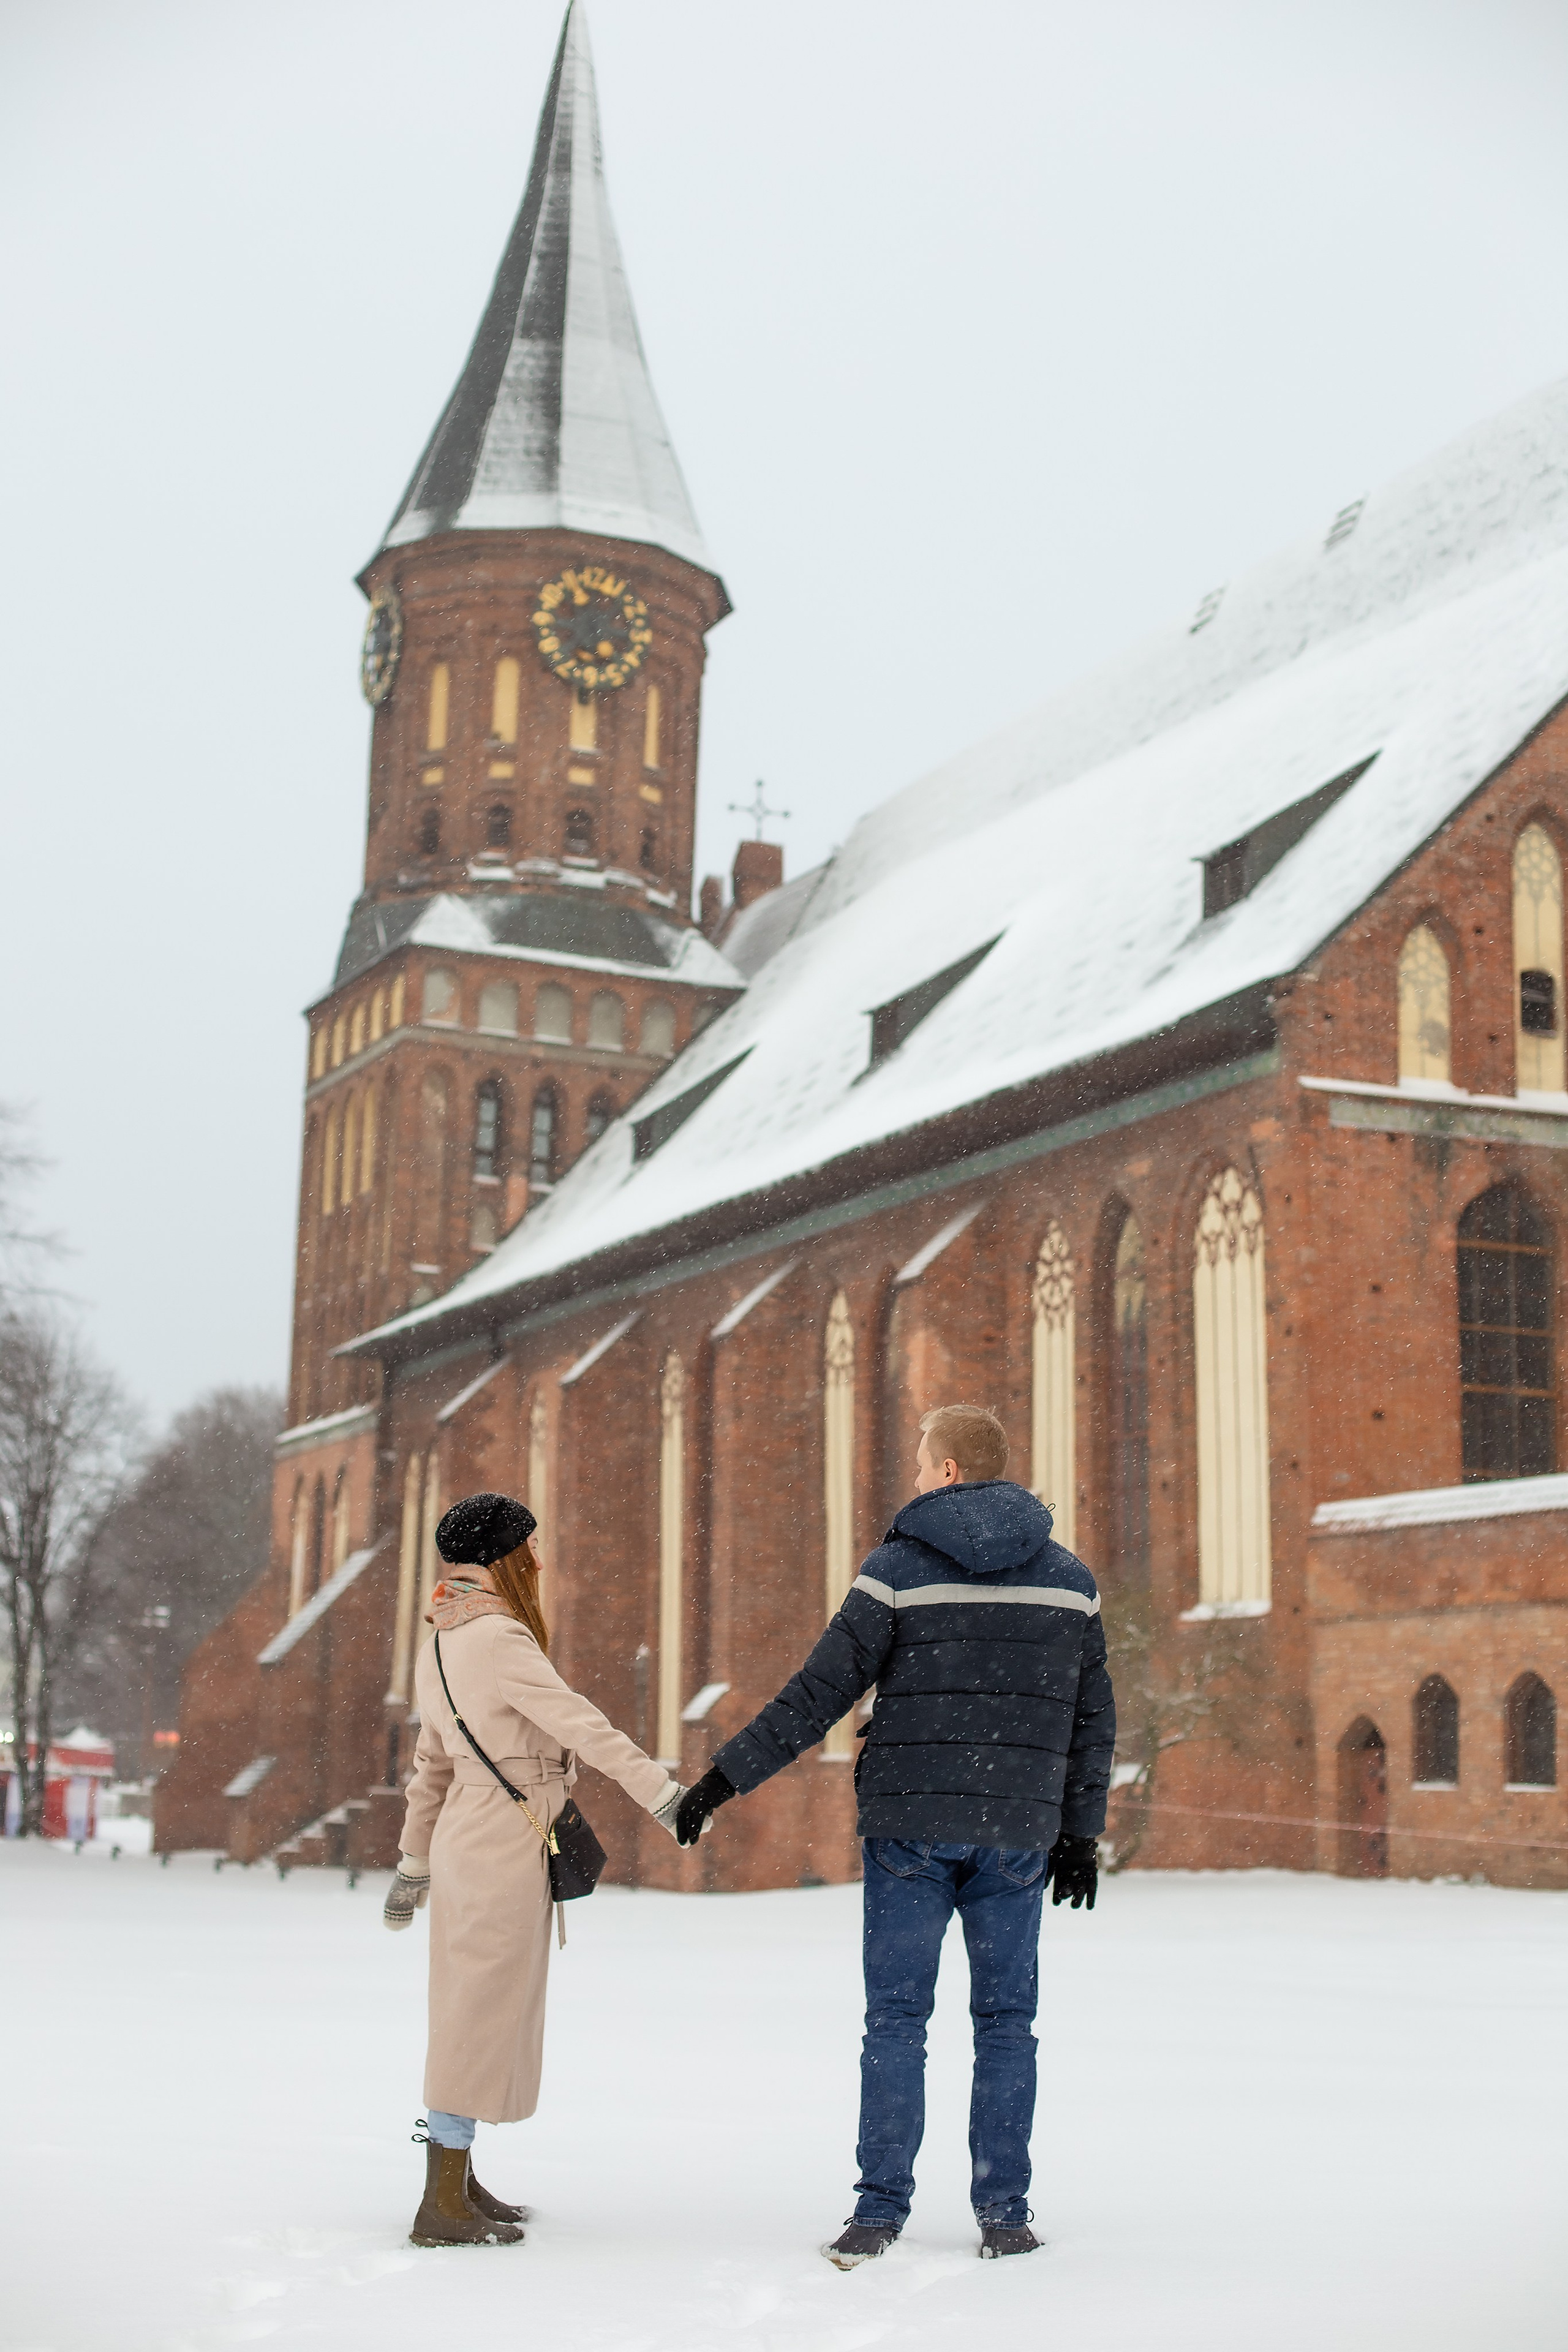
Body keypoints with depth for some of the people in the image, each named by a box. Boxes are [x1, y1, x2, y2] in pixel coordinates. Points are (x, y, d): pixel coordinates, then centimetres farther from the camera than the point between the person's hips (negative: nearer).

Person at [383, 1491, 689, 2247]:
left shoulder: (442, 1646, 12)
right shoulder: (498, 1640, -17)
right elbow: (581, 1725, -23)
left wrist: (414, 1863, 25)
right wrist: (663, 1793, -24)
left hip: (467, 1838, 9)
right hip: (505, 1849, -9)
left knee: (472, 2016, 16)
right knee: (483, 2015, -3)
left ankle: (456, 2179, 25)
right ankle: (443, 2205, 3)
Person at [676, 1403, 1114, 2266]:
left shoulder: (898, 1569, -5)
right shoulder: (1069, 1580, 6)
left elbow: (818, 1695, -8)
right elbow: (1093, 1720, 9)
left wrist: (725, 1777, -3)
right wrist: (1081, 1834, 16)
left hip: (910, 1827, -2)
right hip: (1017, 1833, 3)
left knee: (895, 2021, 4)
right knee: (1005, 2022, 10)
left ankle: (879, 2212, 4)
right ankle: (1004, 2214, 11)